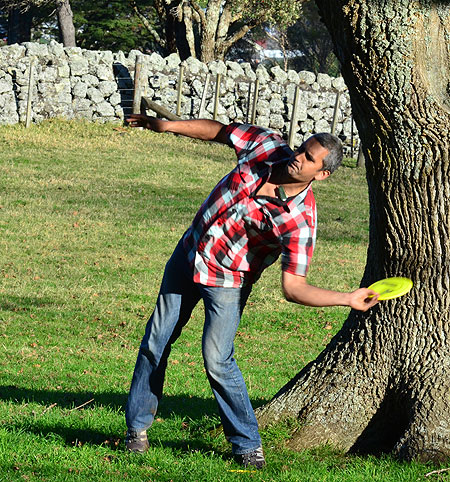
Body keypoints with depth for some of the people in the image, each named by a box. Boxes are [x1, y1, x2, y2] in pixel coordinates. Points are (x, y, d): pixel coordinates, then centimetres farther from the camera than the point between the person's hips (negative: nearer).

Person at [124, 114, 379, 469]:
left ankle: (248, 445, 4)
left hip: (227, 280, -5)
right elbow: (220, 131, 3)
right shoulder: (267, 146, -15)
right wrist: (168, 125, 0)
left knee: (217, 360, -16)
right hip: (189, 255, 5)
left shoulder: (300, 220, -27)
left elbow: (293, 287, -27)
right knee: (156, 342, 11)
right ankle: (137, 427, 29)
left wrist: (349, 299, -40)